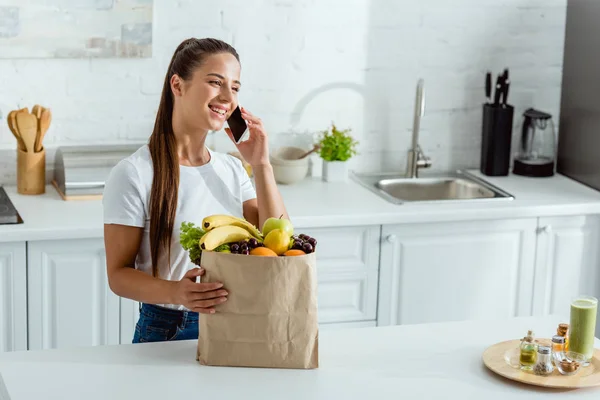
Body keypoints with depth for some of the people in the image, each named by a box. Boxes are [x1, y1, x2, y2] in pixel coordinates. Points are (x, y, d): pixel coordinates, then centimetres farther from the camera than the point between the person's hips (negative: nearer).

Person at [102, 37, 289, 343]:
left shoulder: (232, 170, 10)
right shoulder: (134, 174, -9)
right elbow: (118, 274, -8)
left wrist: (261, 166, -3)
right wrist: (175, 293, -26)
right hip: (165, 332, -4)